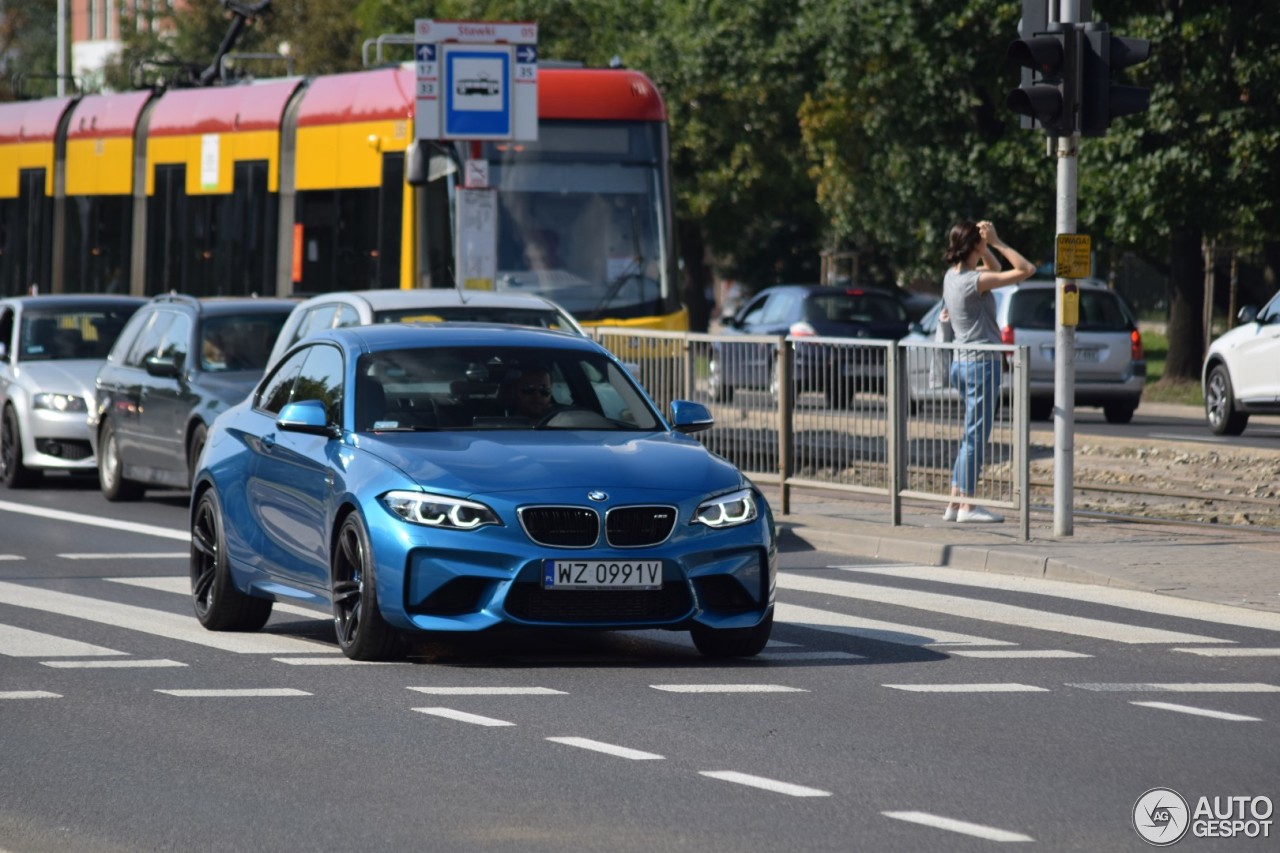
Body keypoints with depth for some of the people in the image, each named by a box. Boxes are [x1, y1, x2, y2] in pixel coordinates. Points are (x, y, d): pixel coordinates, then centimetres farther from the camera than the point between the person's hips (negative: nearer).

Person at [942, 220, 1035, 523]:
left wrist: (987, 246, 11)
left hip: (961, 362, 9)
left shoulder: (953, 276, 10)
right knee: (976, 436, -6)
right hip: (981, 362, -9)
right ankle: (966, 505, -5)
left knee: (971, 436, 14)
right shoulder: (974, 281, -16)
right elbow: (1025, 270, -17)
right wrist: (997, 242, -11)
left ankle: (955, 503, 14)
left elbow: (994, 270, 28)